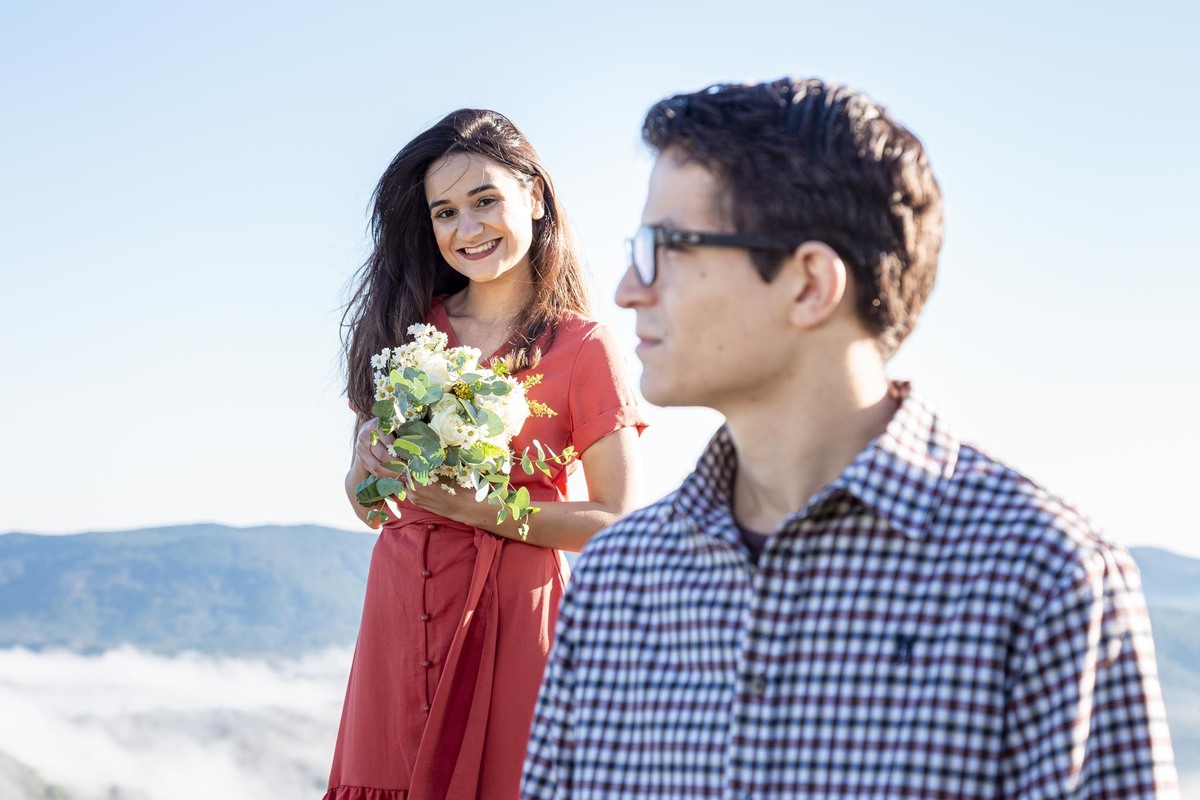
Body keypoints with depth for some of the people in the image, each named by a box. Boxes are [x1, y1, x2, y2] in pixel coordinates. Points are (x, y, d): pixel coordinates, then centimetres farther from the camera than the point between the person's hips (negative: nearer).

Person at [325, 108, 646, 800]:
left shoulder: (584, 347, -4)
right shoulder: (411, 326, 8)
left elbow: (617, 522, -8)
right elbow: (365, 502, 11)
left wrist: (478, 507, -16)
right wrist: (372, 459, -10)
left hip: (512, 607, -3)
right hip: (401, 605, 4)